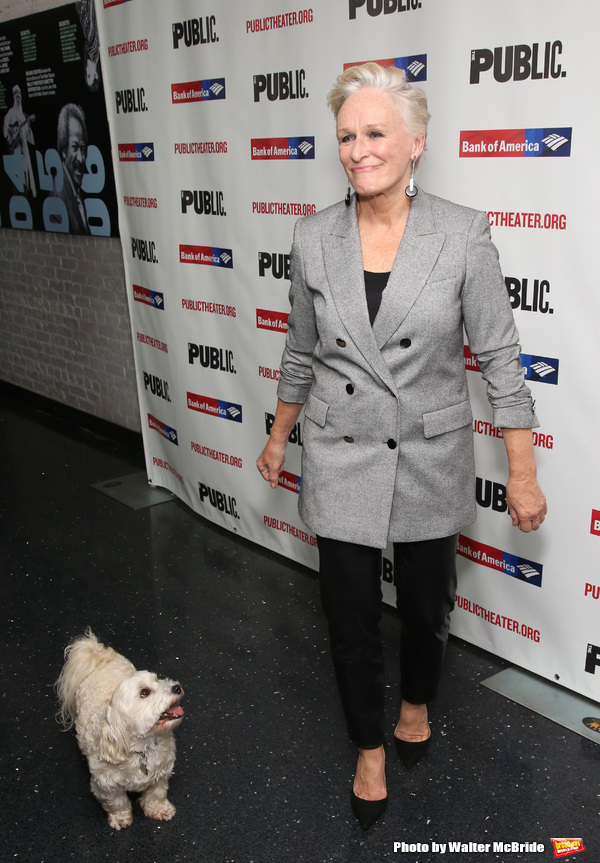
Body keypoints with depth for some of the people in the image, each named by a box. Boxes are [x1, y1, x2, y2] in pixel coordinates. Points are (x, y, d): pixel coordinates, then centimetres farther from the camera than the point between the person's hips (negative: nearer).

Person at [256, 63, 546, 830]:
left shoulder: (463, 235, -11)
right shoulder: (313, 237, -4)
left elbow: (498, 355, -7)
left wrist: (522, 473, -6)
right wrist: (278, 437, 17)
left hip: (430, 465, -1)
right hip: (340, 464, 1)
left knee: (426, 609, 18)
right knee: (350, 624, 11)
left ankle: (416, 702, 52)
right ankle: (369, 749, 38)